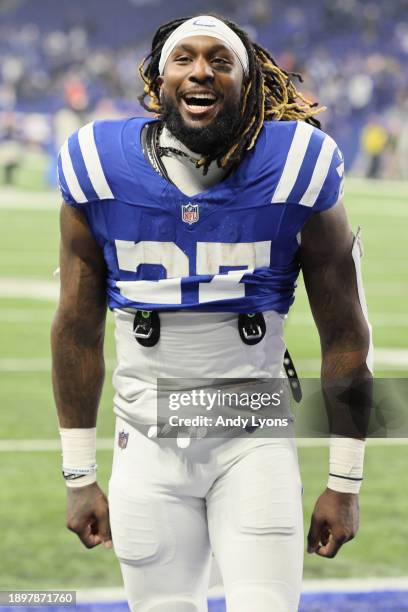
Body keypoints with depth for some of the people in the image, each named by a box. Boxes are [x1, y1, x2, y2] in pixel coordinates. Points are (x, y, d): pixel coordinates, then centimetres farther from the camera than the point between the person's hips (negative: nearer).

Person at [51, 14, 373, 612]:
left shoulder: (295, 173, -8)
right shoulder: (100, 173, -3)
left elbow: (345, 336, -1)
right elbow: (78, 331, 6)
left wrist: (344, 483, -1)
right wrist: (79, 476, 6)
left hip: (254, 439, -1)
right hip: (149, 445, 2)